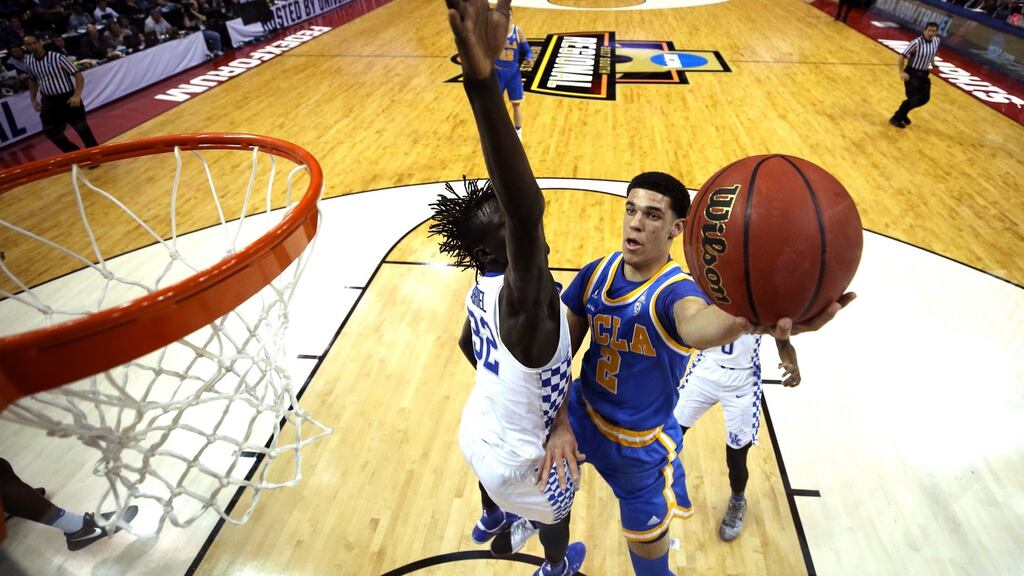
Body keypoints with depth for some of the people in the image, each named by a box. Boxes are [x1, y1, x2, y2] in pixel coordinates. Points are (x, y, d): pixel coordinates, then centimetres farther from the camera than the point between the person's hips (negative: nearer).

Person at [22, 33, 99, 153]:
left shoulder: (57, 57, -14)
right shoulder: (28, 61, 4)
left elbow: (78, 76, -15)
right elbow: (32, 80, 21)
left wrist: (77, 96, -26)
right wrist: (33, 99, 15)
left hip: (68, 98, -6)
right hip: (49, 100, 6)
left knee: (81, 127, 0)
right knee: (50, 131, 6)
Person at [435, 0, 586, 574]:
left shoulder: (485, 286, -15)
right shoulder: (522, 297, -42)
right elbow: (528, 214, -63)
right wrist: (483, 78, -73)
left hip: (482, 431, 7)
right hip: (521, 459, -6)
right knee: (556, 511, 28)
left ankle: (491, 518, 75)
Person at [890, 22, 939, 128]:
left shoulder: (936, 41, 0)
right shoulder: (917, 42, -20)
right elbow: (902, 56, -17)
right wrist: (901, 72, -23)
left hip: (924, 74, 7)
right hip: (912, 73, -7)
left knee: (925, 98, 10)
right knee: (913, 99, -10)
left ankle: (903, 114, 27)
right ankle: (896, 118, 7)